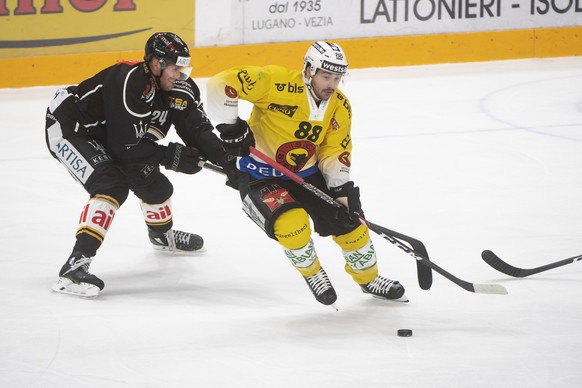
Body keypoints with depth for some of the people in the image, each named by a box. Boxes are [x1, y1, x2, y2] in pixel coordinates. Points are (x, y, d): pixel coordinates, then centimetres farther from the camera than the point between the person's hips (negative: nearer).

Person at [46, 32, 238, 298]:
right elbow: (123, 145, -32)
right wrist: (170, 156, -26)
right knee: (112, 185, -27)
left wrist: (226, 161, -24)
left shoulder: (180, 87, -9)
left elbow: (198, 129, -9)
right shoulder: (130, 83, -34)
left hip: (105, 133, 9)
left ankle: (162, 234, 47)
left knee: (151, 179, 14)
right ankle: (75, 265, -35)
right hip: (68, 127, -9)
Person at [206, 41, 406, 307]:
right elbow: (221, 84, -29)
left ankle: (368, 278, 31)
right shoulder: (278, 83, -26)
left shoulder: (340, 107, -4)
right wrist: (230, 127, -29)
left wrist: (343, 189, -15)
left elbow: (334, 153, 0)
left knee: (349, 221, 2)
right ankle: (312, 273, 1)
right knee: (292, 223, -31)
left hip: (306, 175, 6)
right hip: (259, 176, -6)